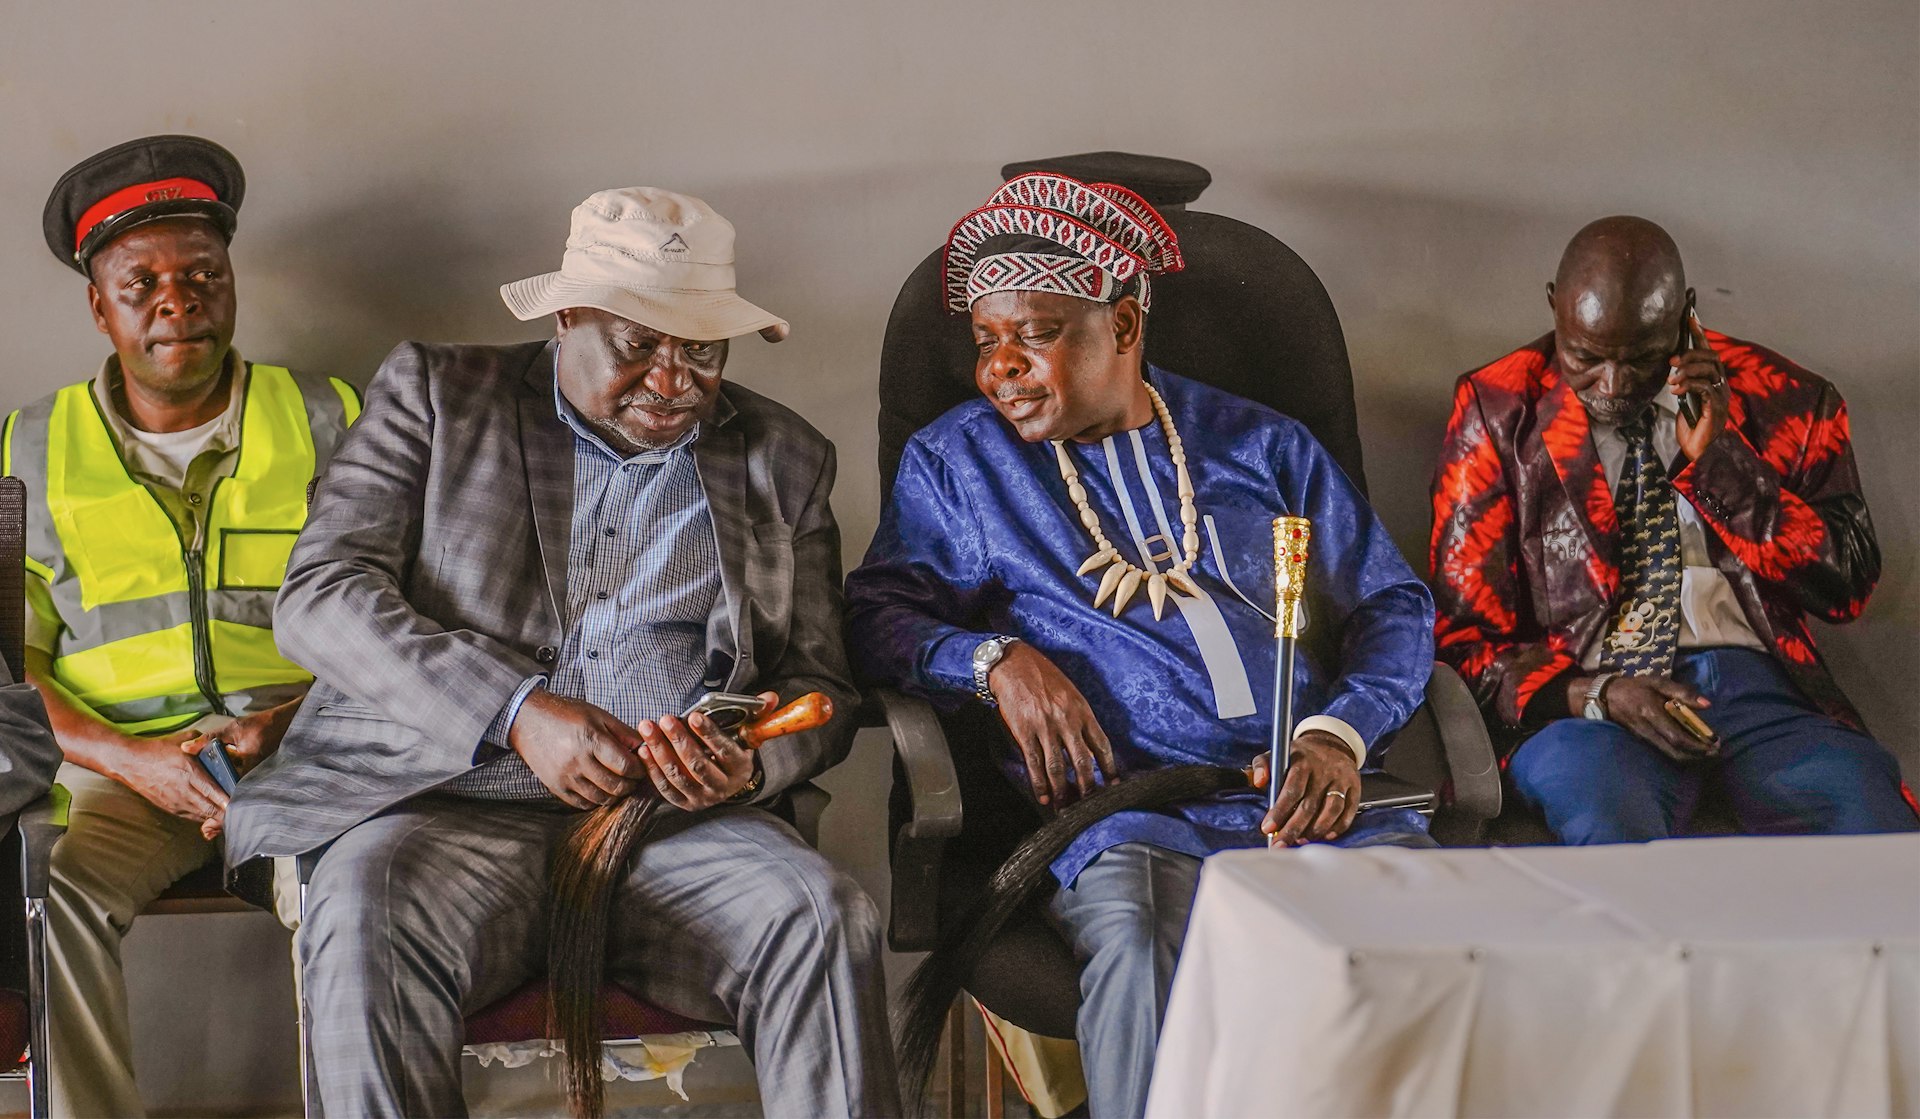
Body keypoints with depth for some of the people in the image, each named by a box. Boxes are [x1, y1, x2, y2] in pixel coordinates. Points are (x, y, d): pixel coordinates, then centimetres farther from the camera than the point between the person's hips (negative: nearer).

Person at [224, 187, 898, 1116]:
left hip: (679, 827, 2)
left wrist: (749, 768, -9)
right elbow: (317, 595, -1)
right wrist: (518, 713, -16)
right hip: (452, 807, -1)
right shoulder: (437, 397, 11)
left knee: (823, 921, -30)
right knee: (364, 911, -35)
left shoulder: (780, 460, 18)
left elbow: (819, 686, 17)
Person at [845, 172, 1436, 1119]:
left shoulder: (1262, 446, 22)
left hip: (1305, 795, 2)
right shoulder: (956, 461, 21)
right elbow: (877, 615, 12)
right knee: (1138, 935, -39)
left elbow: (1393, 605, 17)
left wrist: (1340, 735, -2)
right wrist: (994, 660, -8)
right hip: (1122, 803, -2)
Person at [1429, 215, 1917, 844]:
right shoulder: (1499, 412, 8)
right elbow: (1464, 633, 7)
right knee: (1610, 827, -37)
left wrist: (1716, 458, -5)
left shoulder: (1779, 399, 11)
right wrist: (1596, 695, -12)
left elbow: (1848, 588, 6)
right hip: (1583, 693, -2)